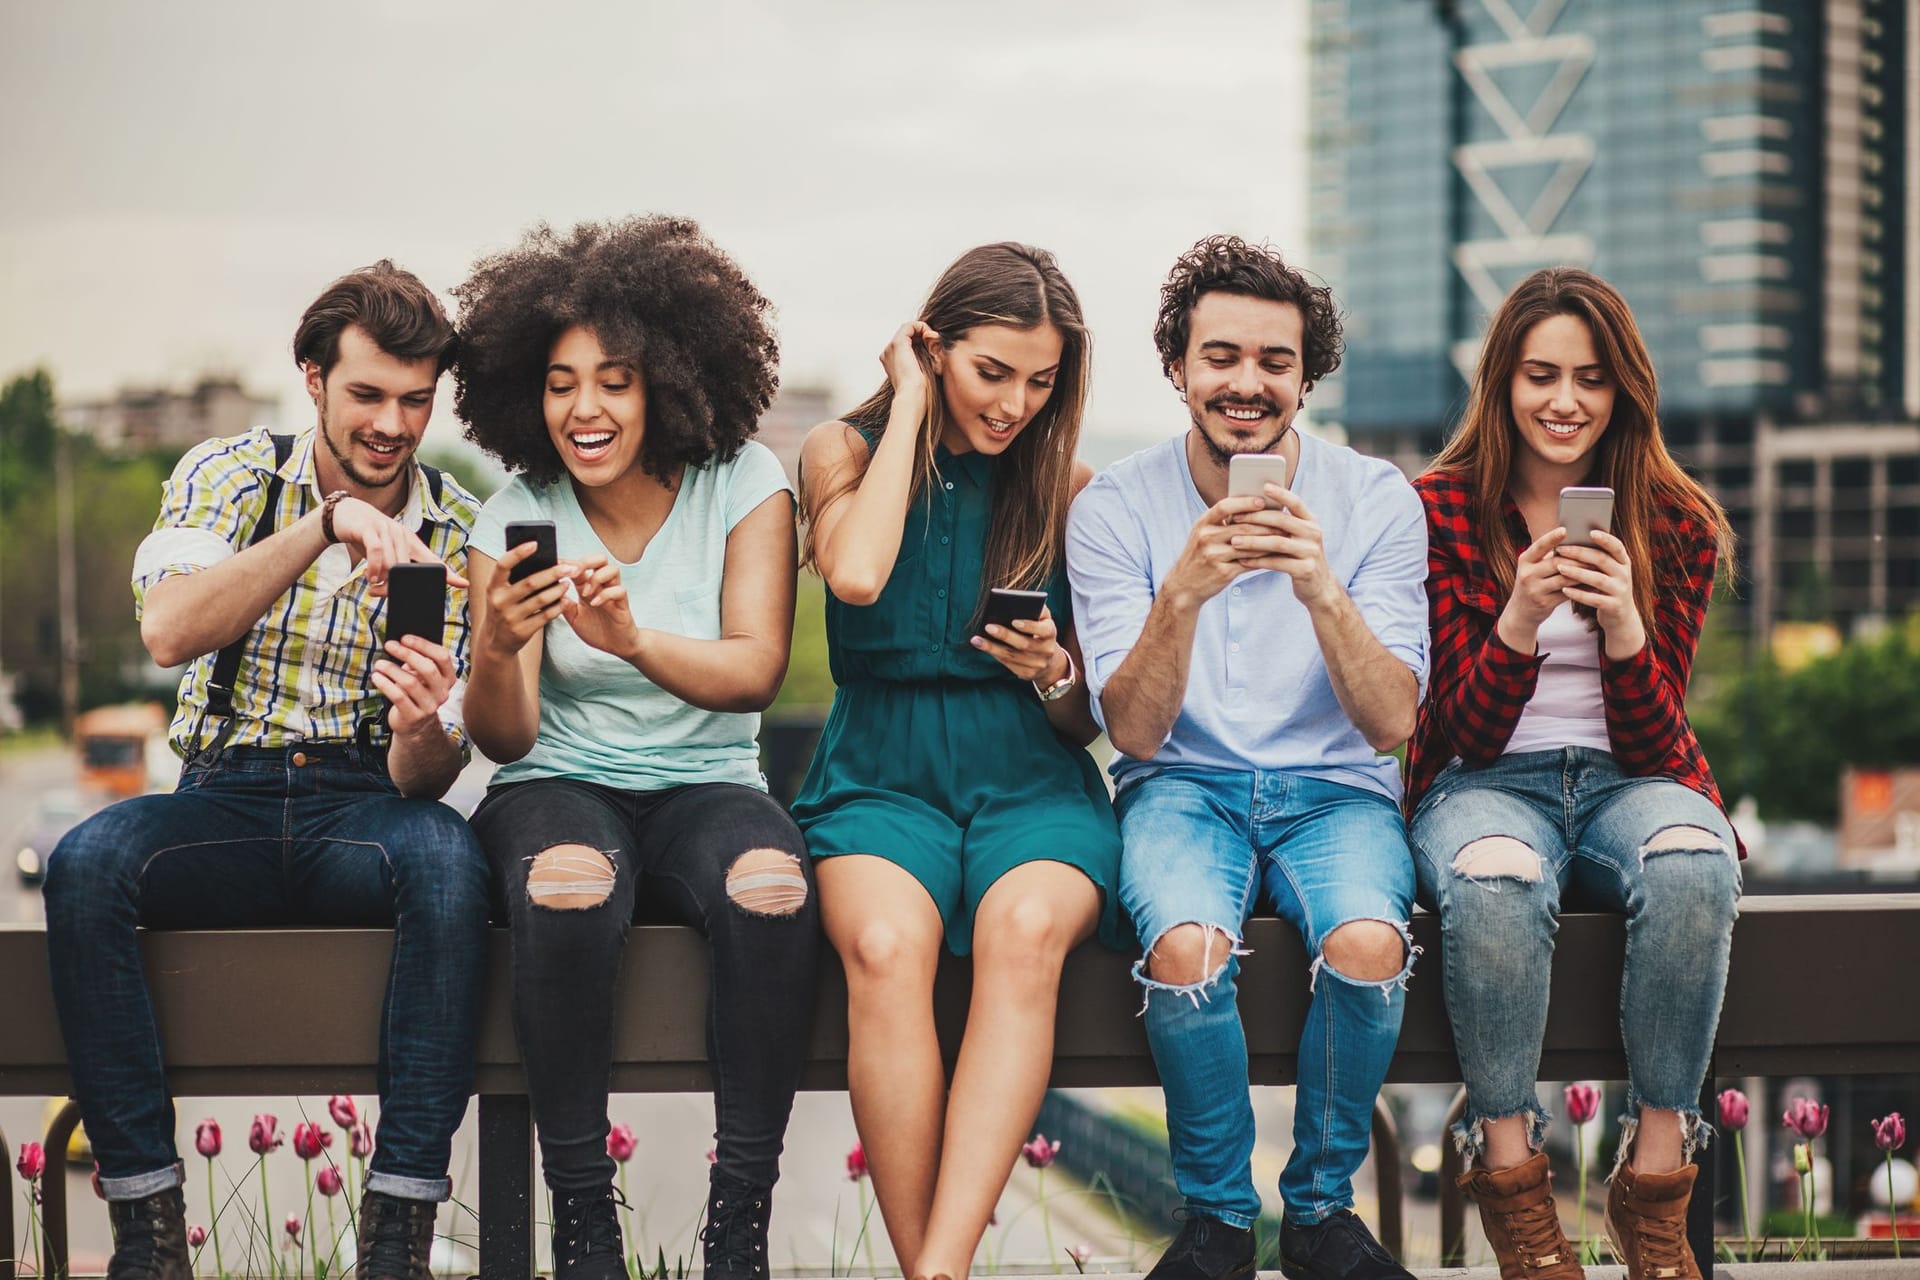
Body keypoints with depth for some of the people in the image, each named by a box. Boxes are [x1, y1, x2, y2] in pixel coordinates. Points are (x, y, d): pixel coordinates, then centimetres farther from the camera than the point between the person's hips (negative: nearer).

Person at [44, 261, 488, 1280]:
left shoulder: (458, 533, 5)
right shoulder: (231, 475, 5)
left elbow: (424, 779, 0)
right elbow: (168, 630, -17)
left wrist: (422, 727, -25)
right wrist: (325, 524, -26)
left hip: (367, 809, 0)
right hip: (226, 802, 0)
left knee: (448, 863, -35)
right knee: (84, 865, -31)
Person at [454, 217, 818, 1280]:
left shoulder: (742, 484, -1)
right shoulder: (517, 516, 0)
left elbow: (756, 671, -13)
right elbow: (504, 739, -5)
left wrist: (632, 639, -33)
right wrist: (497, 650, -29)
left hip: (705, 787, 0)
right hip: (561, 788, 0)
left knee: (771, 887, -35)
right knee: (568, 884, -37)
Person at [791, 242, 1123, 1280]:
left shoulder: (1068, 490, 10)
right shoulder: (843, 452, 8)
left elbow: (1089, 722, 13)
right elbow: (857, 575, -16)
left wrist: (1054, 675, -12)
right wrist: (911, 407, -5)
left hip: (1031, 783, 0)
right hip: (881, 777, 0)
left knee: (1025, 930, -35)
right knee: (885, 945, -35)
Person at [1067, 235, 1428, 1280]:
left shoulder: (1376, 502, -2)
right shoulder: (1113, 509, -3)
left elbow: (1390, 724, -10)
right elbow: (1134, 732, -10)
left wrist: (1321, 588, -27)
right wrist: (1182, 594, -27)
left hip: (1334, 788, 1)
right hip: (1183, 786, 0)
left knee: (1367, 946, -32)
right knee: (1188, 948, -34)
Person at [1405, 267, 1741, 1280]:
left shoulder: (1677, 526, 4)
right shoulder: (1441, 511, 0)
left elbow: (1654, 748, -1)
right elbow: (1467, 731, -4)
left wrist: (1621, 622, -21)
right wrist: (1521, 617, -23)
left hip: (1624, 781, 2)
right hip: (1485, 785, -1)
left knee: (1693, 864, -35)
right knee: (1495, 881, -39)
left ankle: (1655, 1182, -26)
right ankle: (1509, 1171, -25)